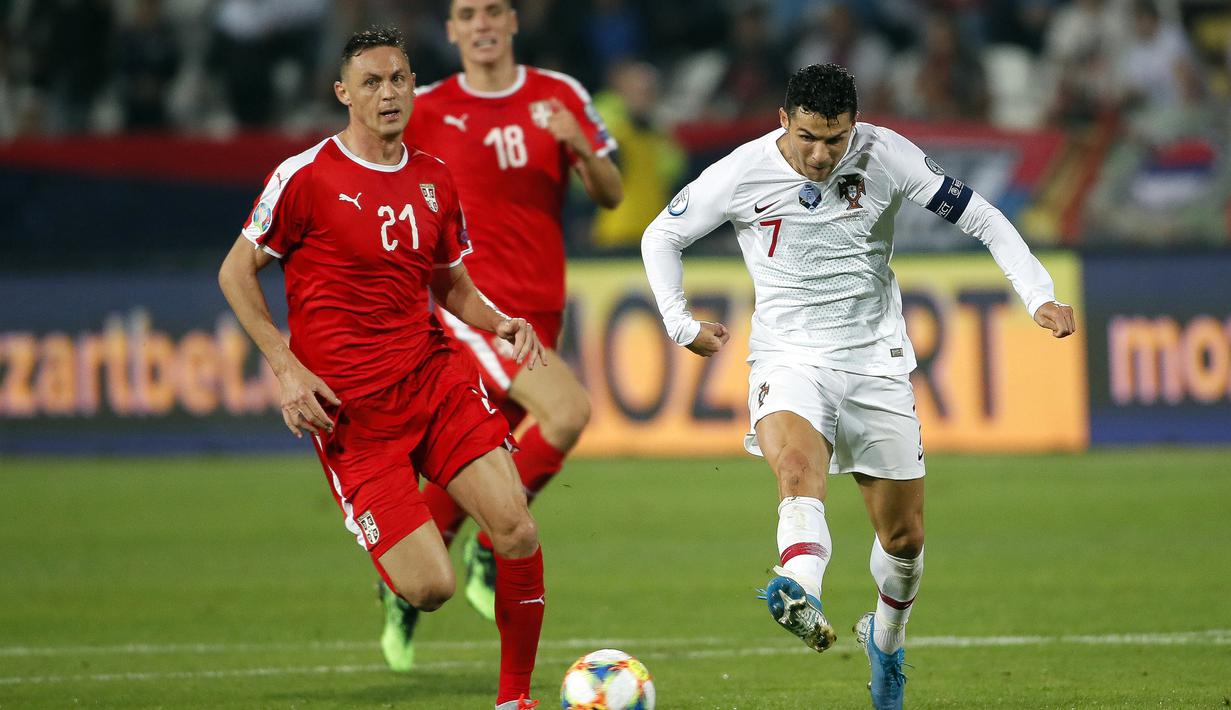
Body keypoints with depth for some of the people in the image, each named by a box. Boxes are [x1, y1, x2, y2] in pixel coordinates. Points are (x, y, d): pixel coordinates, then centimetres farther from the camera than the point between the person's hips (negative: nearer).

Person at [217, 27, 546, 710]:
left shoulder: (433, 180, 10)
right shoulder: (305, 177, -6)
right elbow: (235, 273, 1)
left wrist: (499, 322, 1)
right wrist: (287, 367, -9)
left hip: (435, 376, 5)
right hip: (351, 410, -5)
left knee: (518, 533, -14)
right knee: (430, 589, -12)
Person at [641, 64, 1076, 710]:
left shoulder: (885, 155, -9)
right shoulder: (742, 173, -10)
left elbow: (980, 218, -4)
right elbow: (661, 237, 6)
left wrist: (1040, 295, -15)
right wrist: (682, 326, 0)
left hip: (876, 360, 2)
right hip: (788, 358, -2)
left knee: (903, 537, 7)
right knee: (798, 469, -34)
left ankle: (885, 637, 37)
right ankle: (802, 599, -60)